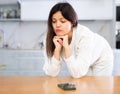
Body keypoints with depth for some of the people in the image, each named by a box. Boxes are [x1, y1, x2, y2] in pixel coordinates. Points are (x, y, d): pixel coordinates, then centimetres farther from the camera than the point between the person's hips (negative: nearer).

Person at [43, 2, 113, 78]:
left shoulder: (85, 36, -36)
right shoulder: (52, 38, -24)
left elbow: (77, 74, -39)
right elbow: (51, 73, -27)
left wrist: (66, 46, -43)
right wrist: (57, 48, -38)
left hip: (100, 60, -2)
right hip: (78, 62, 2)